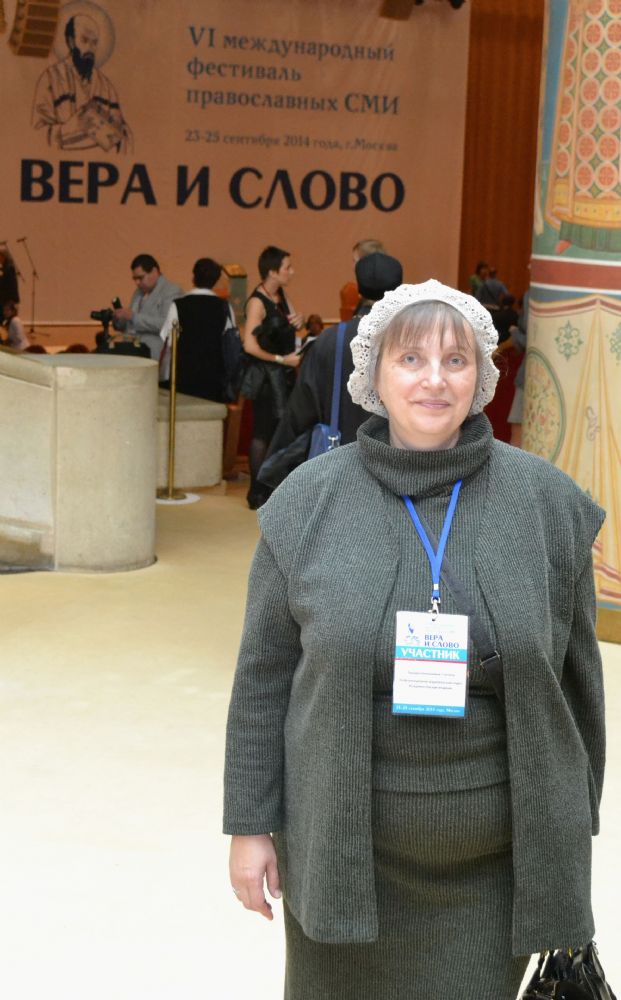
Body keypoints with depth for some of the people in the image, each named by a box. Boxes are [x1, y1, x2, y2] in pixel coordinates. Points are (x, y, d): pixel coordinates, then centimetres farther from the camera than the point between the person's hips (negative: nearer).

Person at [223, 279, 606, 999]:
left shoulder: (548, 503, -2)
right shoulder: (307, 503, -3)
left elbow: (576, 674, 4)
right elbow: (264, 672, 1)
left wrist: (574, 833, 8)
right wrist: (249, 824, 0)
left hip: (493, 859, 0)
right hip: (343, 842, 0)